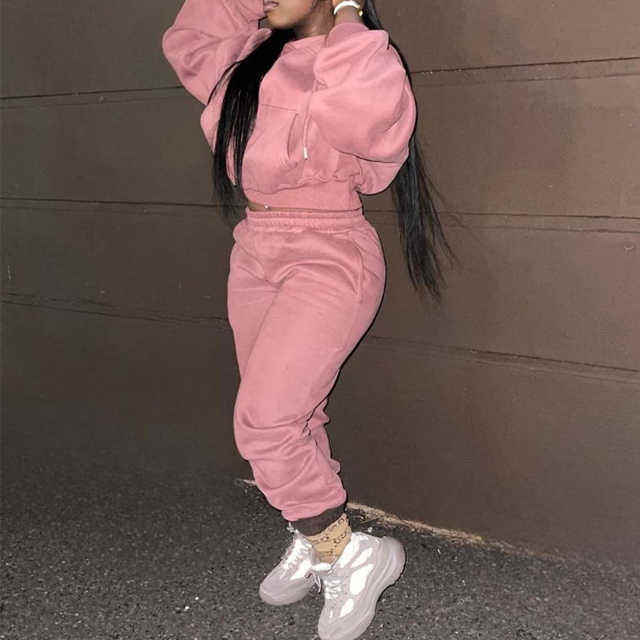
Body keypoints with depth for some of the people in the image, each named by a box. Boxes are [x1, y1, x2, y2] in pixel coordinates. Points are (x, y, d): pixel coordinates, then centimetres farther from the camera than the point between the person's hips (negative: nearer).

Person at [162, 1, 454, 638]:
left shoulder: (356, 63, -13)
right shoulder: (251, 62, 9)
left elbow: (368, 107, -37)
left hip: (329, 261, -8)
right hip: (254, 256, 8)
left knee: (263, 422, -14)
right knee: (291, 416, 15)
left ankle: (349, 554, 4)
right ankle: (313, 543, 33)